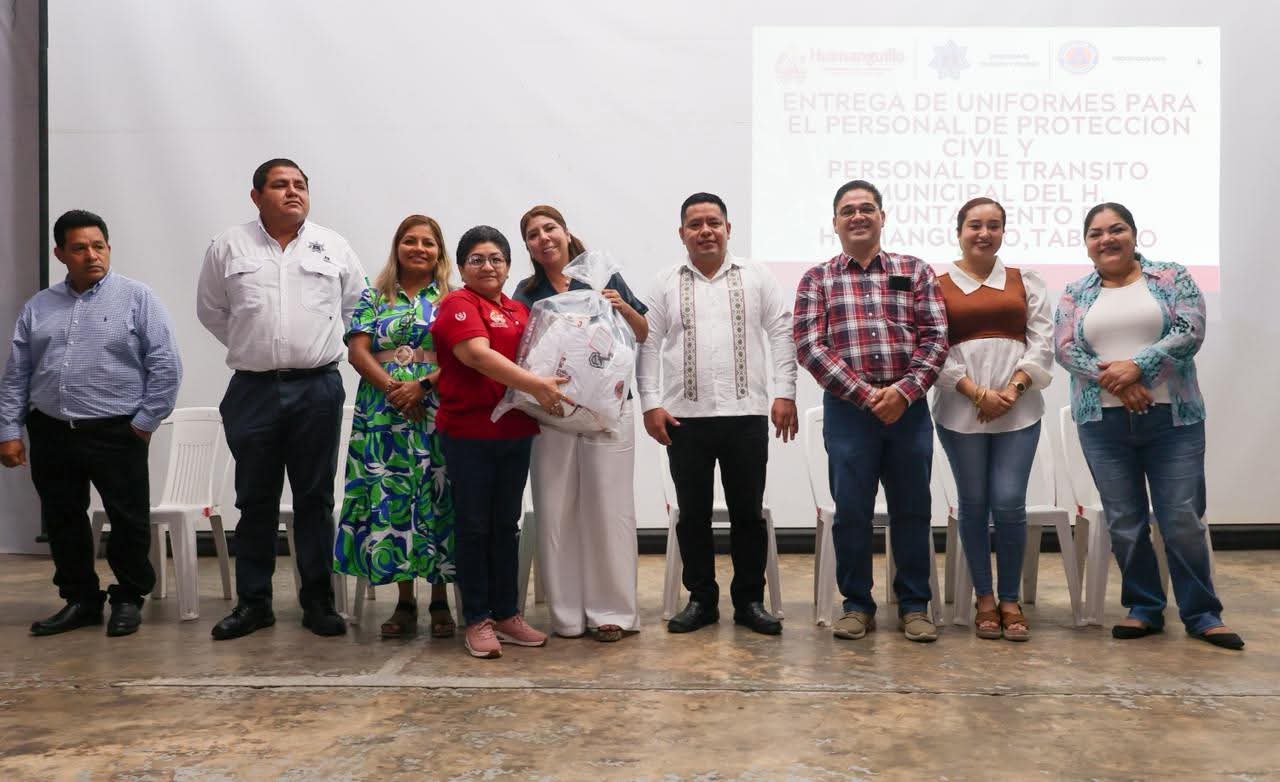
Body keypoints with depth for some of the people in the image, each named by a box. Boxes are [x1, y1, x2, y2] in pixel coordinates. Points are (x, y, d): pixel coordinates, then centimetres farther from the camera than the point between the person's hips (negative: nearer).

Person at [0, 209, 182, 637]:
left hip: (116, 434, -4)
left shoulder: (136, 298, -2)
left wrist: (145, 421, -9)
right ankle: (80, 600, 26)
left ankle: (128, 599, 19)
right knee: (62, 523, 11)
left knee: (129, 521, 2)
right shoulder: (38, 307, 11)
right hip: (51, 435, 4)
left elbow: (166, 365, -6)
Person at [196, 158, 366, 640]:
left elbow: (356, 307, 13)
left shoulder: (334, 247, 6)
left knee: (315, 498, 5)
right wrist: (252, 348, 9)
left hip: (317, 388, 0)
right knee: (256, 500, 8)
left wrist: (320, 347, 8)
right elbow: (211, 311, 14)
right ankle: (253, 603, 19)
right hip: (253, 389, 1)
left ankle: (318, 602, 14)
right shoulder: (228, 247, 6)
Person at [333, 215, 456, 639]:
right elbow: (357, 351, 3)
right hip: (384, 416, 2)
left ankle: (440, 600, 10)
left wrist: (422, 385, -15)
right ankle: (404, 601, 12)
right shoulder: (375, 296, 13)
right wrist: (391, 388, -11)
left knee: (437, 498, -1)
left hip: (437, 415, -1)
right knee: (392, 498, 1)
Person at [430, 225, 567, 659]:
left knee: (506, 525, 12)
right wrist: (536, 385, -27)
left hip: (515, 430, 6)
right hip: (468, 431, -6)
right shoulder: (458, 305, -6)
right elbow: (478, 354, -21)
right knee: (473, 526, 2)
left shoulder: (519, 310, 15)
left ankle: (506, 614, 22)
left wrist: (552, 385, 5)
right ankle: (477, 620, 11)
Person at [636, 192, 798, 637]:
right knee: (693, 513, 7)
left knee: (748, 512, 6)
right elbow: (648, 345, 5)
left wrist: (785, 394, -3)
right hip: (685, 417, 1)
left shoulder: (756, 278, 7)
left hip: (747, 415, 0)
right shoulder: (666, 285, 7)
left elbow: (781, 335, 5)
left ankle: (750, 600, 18)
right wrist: (651, 404, -4)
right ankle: (701, 599, 20)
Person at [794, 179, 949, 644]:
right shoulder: (817, 279, 6)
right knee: (851, 511, 5)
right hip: (847, 408, -1)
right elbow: (809, 346, -5)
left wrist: (904, 390, -13)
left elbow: (936, 337, 2)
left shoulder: (915, 271, 9)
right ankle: (857, 604, 19)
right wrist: (865, 394, -13)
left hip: (908, 406, 1)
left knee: (912, 510, 8)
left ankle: (914, 605, 21)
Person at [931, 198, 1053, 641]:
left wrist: (1013, 389, -9)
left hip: (1019, 409, 1)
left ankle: (1011, 600, 12)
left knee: (1009, 504, -3)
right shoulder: (938, 286, 6)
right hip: (960, 410, -1)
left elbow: (1042, 343, 6)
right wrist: (978, 393, -12)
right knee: (973, 503, 5)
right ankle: (984, 598, 18)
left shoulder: (1027, 283, 13)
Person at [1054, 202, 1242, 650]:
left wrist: (1137, 366, -18)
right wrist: (1110, 378, -16)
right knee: (1124, 522, 6)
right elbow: (1064, 348, -1)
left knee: (1183, 520, 0)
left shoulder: (1171, 278, 5)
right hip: (1102, 424, 2)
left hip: (1172, 417, -2)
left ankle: (1201, 614, 16)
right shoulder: (1075, 294, 9)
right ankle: (1144, 609, 21)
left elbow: (1191, 331, -7)